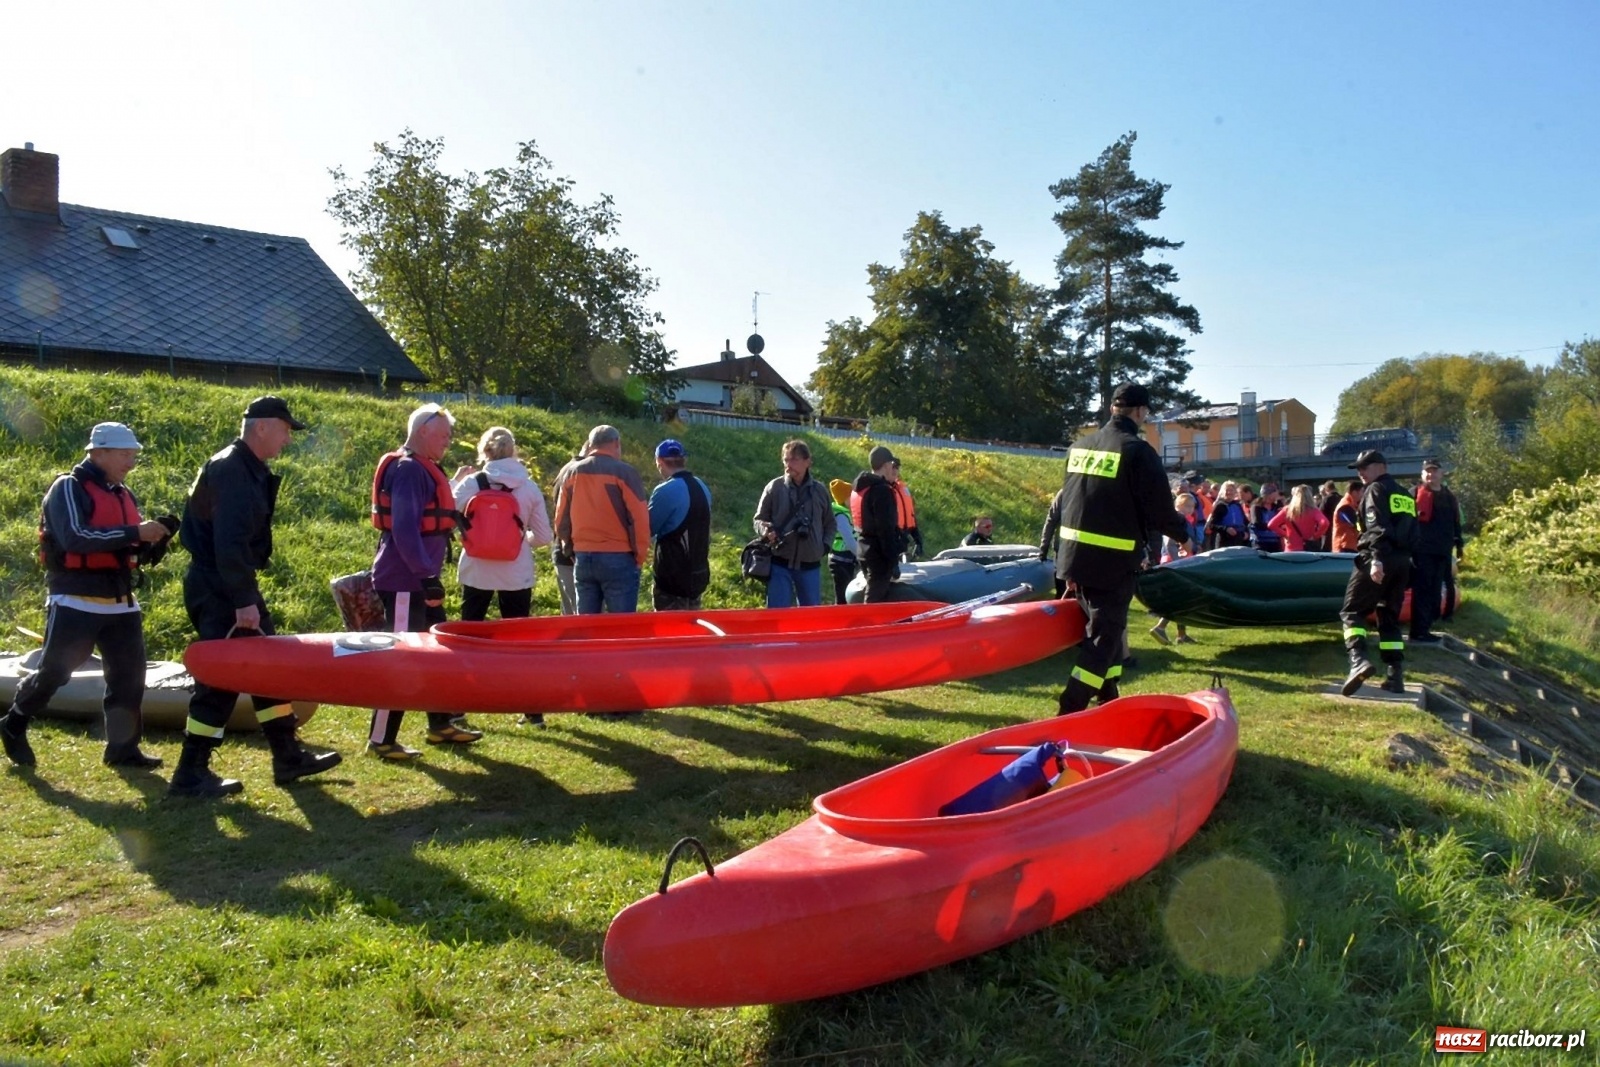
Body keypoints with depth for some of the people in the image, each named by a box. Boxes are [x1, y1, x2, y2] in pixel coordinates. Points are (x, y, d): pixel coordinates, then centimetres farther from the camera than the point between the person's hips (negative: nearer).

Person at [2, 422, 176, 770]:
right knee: (54, 672, 2)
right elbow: (75, 537, -25)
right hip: (75, 603, -7)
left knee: (129, 675, 4)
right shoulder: (68, 488, -9)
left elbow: (139, 553, 16)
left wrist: (157, 539, -5)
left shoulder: (124, 494, 13)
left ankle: (122, 747, 12)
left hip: (121, 604, 7)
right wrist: (134, 533, -27)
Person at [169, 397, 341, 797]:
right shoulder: (230, 470, -17)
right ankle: (190, 774, 6)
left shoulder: (250, 470, 14)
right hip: (217, 590, -10)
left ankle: (288, 757, 20)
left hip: (232, 586, 10)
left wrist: (247, 592, 16)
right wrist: (243, 600, -25)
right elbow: (229, 542, -25)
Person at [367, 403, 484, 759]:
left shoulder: (425, 469, 16)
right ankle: (381, 739, 3)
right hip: (404, 580, -10)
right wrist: (427, 575, -25)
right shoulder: (408, 470, -15)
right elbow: (404, 529, -24)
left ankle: (441, 724, 28)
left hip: (419, 577, 10)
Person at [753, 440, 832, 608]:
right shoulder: (774, 487, -3)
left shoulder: (819, 490, 4)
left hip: (810, 564, 2)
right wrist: (766, 530, -17)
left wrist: (825, 544, 4)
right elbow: (759, 519, 4)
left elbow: (830, 523, 18)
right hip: (780, 563, -2)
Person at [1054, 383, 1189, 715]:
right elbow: (1160, 511, -12)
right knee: (1104, 634, -1)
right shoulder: (1138, 451, -12)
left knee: (1105, 625, 21)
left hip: (1074, 556, 7)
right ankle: (1072, 710, -7)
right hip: (1113, 561, -7)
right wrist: (1183, 530, 10)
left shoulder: (1079, 447, 10)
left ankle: (1108, 699, 30)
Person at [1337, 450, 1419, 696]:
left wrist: (1377, 558, -25)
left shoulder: (1375, 490, -2)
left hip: (1377, 559, -8)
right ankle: (1395, 676, 8)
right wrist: (1407, 560, 21)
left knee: (1352, 611, -3)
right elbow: (1412, 531, 22)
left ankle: (1358, 660, -24)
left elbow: (1377, 528, -17)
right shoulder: (1405, 495, 23)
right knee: (1390, 618, 12)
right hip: (1402, 561, 8)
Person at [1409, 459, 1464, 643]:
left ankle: (1425, 628, 14)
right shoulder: (1415, 494, -2)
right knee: (1422, 591, -8)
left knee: (1434, 591, 8)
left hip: (1442, 552, 7)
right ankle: (1419, 631, -7)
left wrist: (1458, 545, 20)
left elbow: (1455, 524, 23)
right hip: (1422, 551, -7)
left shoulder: (1449, 497, 17)